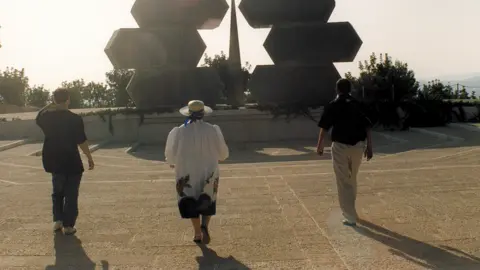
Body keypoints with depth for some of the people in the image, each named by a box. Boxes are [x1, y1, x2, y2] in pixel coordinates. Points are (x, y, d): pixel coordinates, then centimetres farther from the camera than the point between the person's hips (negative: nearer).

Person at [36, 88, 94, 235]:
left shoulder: (47, 117, -3)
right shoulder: (75, 119, -15)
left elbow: (38, 118, 23)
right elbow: (82, 142, -13)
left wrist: (50, 105, 15)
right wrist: (90, 158, -2)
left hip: (53, 161, 4)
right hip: (72, 162, -4)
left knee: (57, 192, 23)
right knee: (71, 195, 6)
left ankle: (57, 220, 19)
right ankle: (68, 225, 8)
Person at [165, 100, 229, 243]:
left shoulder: (178, 132, -9)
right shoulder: (213, 130, -9)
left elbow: (170, 154, -1)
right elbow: (223, 153, 0)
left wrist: (173, 162, 22)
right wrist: (214, 157, 22)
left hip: (187, 173, 0)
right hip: (208, 172, 0)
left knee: (192, 202, 15)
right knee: (207, 201, 17)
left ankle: (197, 233, 17)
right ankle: (204, 225, -6)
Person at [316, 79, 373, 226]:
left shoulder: (332, 106, -3)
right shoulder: (357, 104, 6)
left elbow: (324, 128, -5)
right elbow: (367, 127, 3)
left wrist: (320, 146, 6)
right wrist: (369, 147, 7)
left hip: (340, 146, -4)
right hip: (358, 145, 4)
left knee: (343, 182, 3)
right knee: (352, 179, 21)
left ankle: (350, 217, 2)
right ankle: (350, 211, 36)